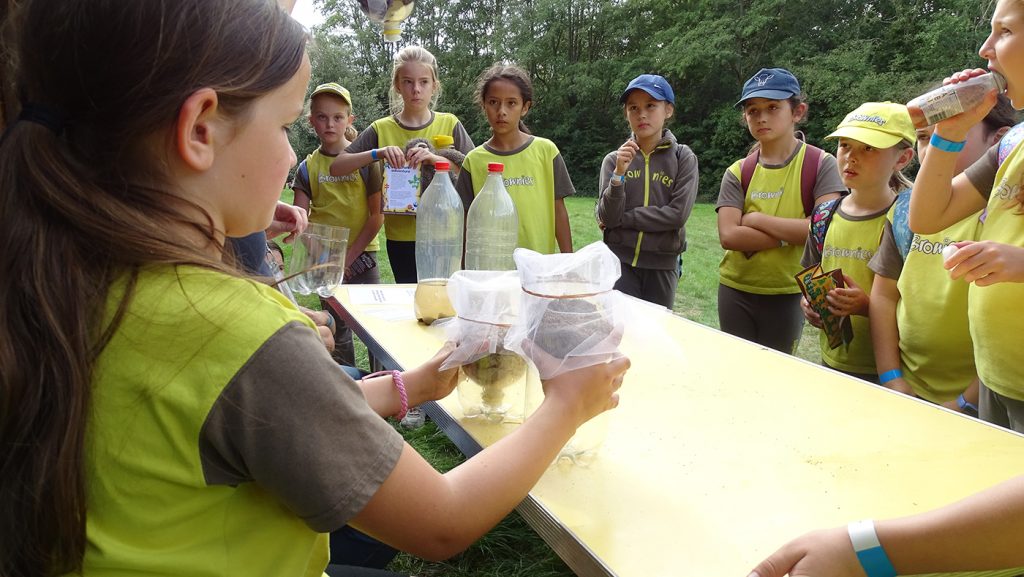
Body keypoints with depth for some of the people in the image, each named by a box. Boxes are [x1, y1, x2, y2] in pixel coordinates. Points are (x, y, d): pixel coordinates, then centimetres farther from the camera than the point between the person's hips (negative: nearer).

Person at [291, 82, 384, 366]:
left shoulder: (364, 160, -4)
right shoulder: (308, 167, 3)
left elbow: (377, 216, -7)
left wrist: (349, 256, -11)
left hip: (361, 256, -2)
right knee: (337, 334, 13)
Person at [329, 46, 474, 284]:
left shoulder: (450, 124, 3)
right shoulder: (382, 129, 3)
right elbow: (336, 168, -2)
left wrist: (437, 159, -22)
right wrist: (377, 153, -17)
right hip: (401, 237, 0)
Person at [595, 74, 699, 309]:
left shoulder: (683, 157, -2)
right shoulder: (614, 159, 1)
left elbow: (677, 214, -13)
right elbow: (606, 217, -6)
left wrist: (621, 218, -10)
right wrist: (619, 174, -20)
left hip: (662, 265, 0)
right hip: (620, 262, 0)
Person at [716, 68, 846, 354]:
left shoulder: (821, 164, -7)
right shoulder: (738, 173, -1)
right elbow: (728, 236, -14)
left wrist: (756, 219, -15)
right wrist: (792, 234, -18)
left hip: (788, 293, -2)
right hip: (736, 291, 2)